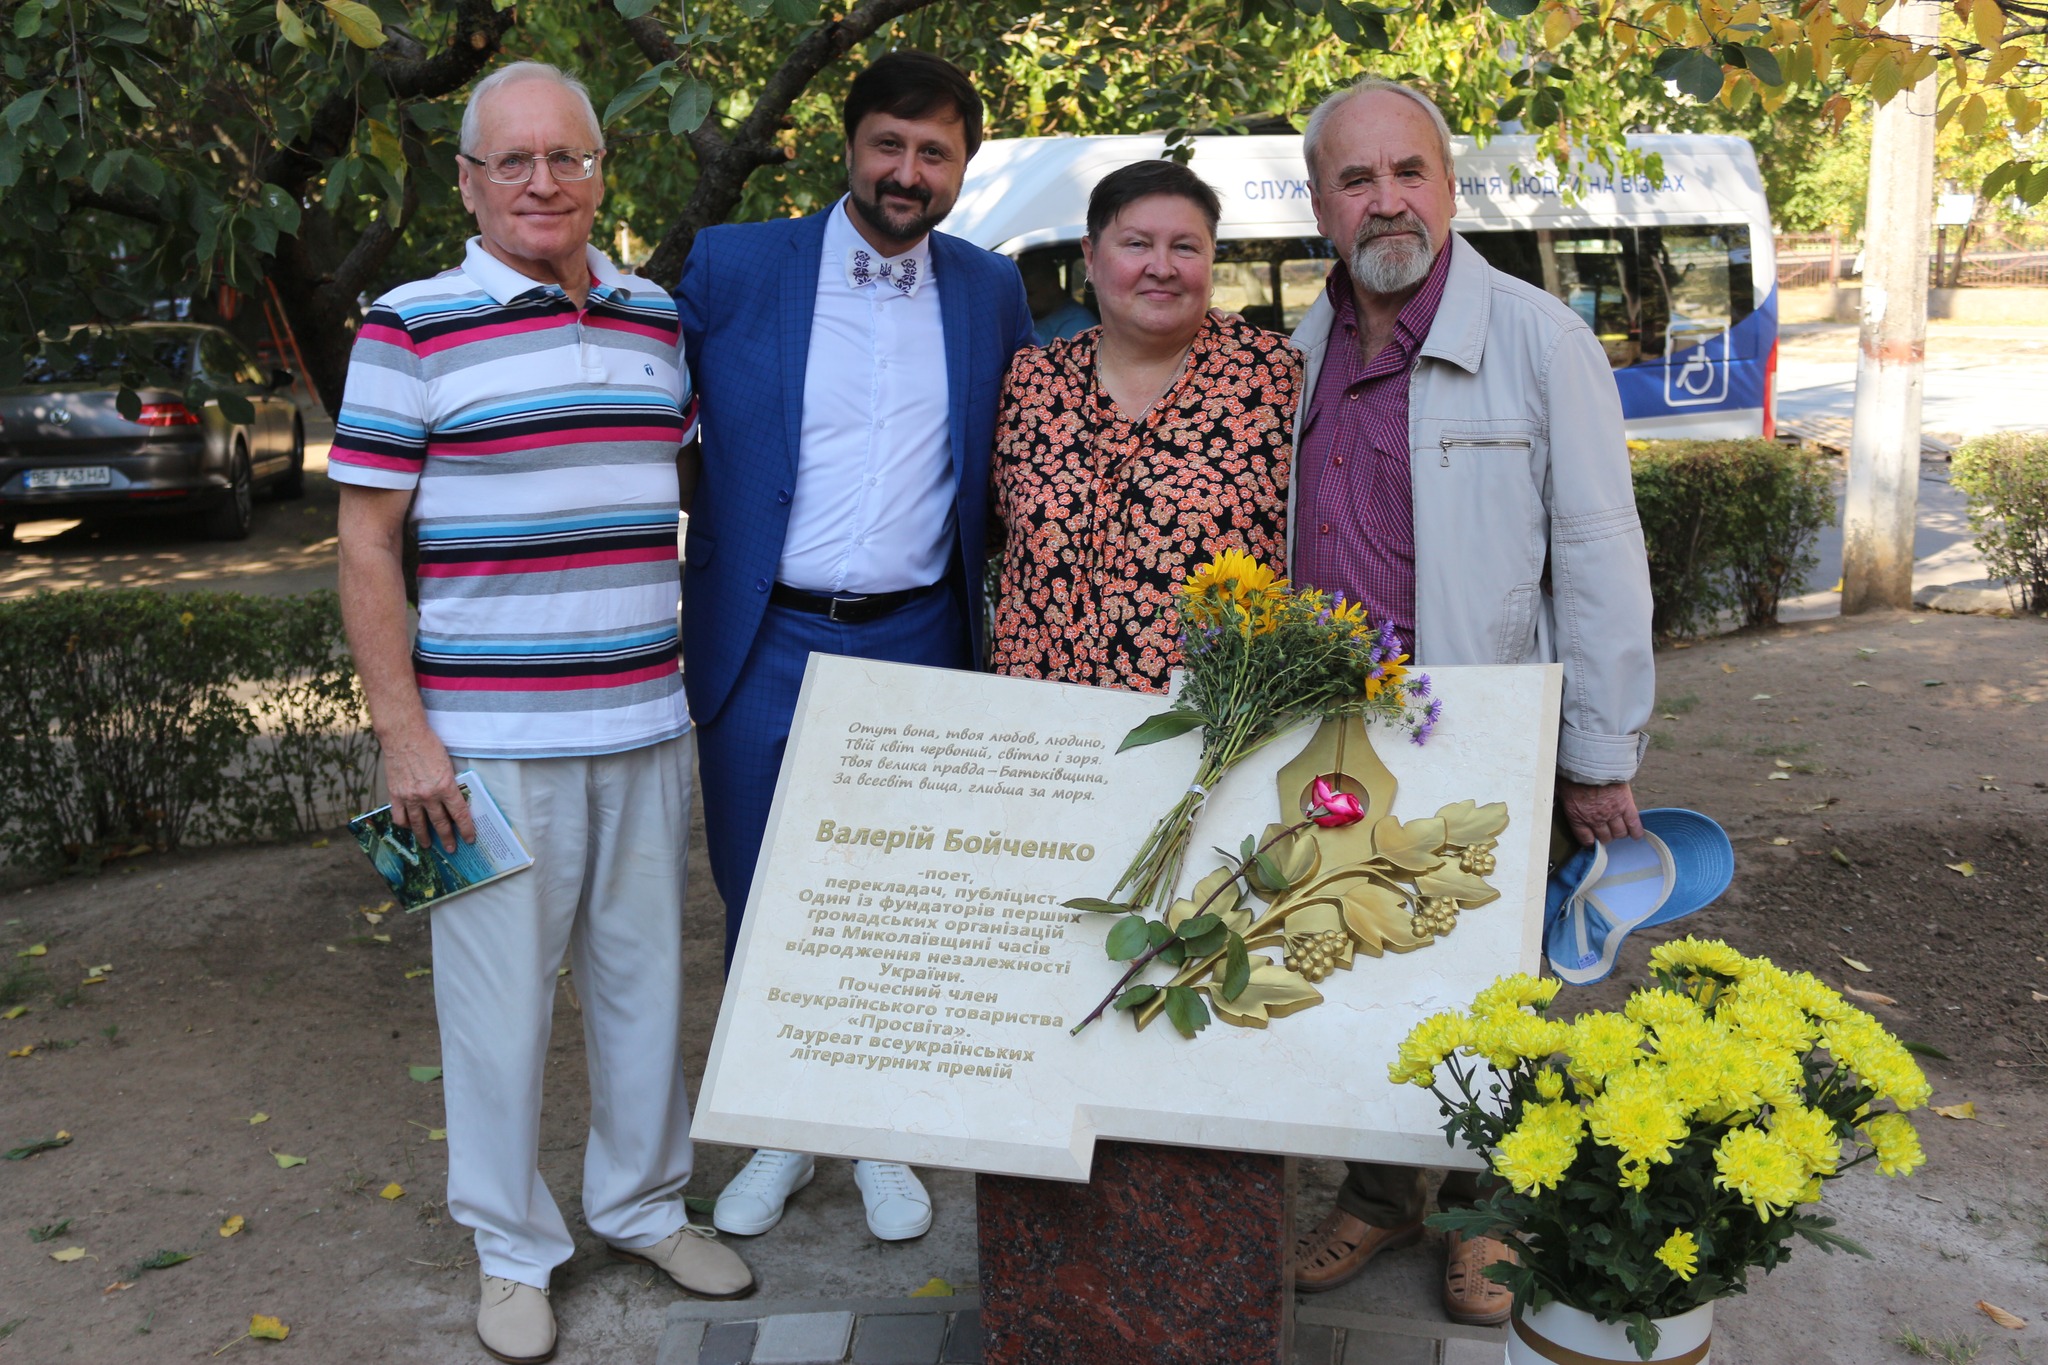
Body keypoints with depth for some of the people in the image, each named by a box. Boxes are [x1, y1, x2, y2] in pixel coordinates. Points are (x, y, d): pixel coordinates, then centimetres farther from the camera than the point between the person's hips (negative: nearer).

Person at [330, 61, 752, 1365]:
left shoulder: (657, 318, 9)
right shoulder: (413, 328, -5)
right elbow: (366, 546, -5)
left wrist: (701, 675, 14)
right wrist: (403, 734, -11)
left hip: (647, 727, 5)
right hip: (490, 742, -4)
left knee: (648, 976, 15)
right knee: (501, 1001, 5)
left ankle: (645, 1203, 34)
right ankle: (514, 1247, 24)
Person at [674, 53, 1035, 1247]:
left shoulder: (991, 292, 6)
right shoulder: (733, 266, -1)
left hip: (917, 647, 2)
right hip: (767, 643, -1)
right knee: (762, 903, 9)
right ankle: (781, 1134, 30)